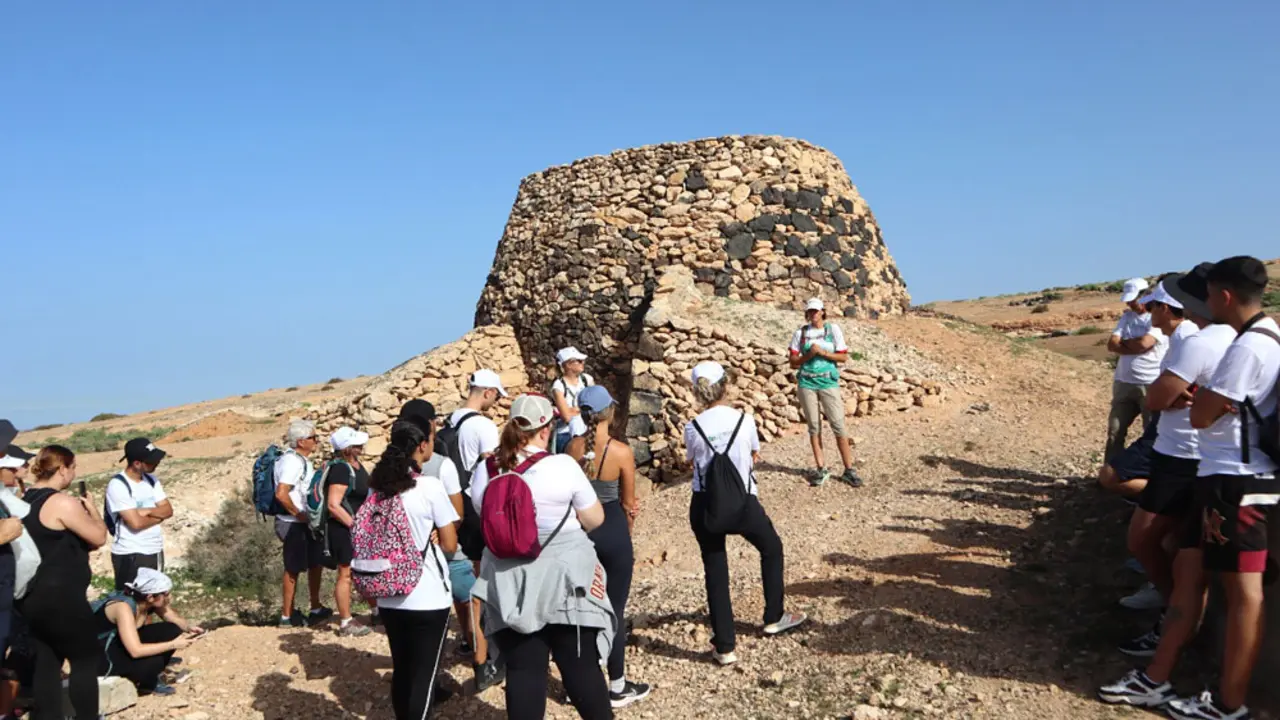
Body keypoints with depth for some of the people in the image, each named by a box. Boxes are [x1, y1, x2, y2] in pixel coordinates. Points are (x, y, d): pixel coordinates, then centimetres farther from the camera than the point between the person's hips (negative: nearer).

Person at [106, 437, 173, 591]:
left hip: (155, 551, 7)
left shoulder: (151, 479, 6)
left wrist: (147, 511, -16)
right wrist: (159, 515, -5)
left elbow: (168, 510, 2)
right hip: (130, 555, -7)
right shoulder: (118, 485, -17)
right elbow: (136, 523, -22)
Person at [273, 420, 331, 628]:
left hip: (306, 523, 10)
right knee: (293, 569, 1)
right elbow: (281, 494, -29)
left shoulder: (302, 460, 11)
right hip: (293, 524, -10)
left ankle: (316, 609, 27)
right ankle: (287, 616, 12)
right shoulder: (292, 461, -20)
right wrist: (298, 514, -19)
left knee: (316, 562, 16)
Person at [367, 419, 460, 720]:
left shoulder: (377, 488, 2)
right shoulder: (430, 488, -14)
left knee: (401, 670, 17)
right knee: (423, 672, 3)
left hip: (389, 597, 6)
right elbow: (449, 544, -9)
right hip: (428, 598, -5)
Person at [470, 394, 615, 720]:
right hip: (564, 581, -3)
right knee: (581, 665, 8)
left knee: (523, 669, 7)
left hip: (509, 586, 4)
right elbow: (595, 519, -5)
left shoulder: (484, 472, 0)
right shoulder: (561, 466, -14)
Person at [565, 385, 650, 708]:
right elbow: (628, 503, -5)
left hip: (581, 530, 4)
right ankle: (618, 687, 17)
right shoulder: (622, 451, -16)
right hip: (612, 531, -4)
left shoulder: (573, 448, -3)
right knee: (615, 610, 7)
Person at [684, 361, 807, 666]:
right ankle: (773, 618, 39)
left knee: (715, 573, 11)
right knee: (772, 549, 27)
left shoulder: (692, 428, -10)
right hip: (742, 503, 0)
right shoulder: (745, 421, -10)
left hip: (705, 506, 1)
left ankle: (724, 647, 16)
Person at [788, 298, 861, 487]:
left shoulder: (833, 329, 5)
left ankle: (849, 470, -1)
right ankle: (820, 469, 11)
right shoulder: (801, 333, 7)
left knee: (838, 426, -5)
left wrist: (822, 352, -11)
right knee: (814, 427, 4)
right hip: (807, 383, 2)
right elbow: (793, 363, 6)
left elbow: (844, 356, 1)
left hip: (829, 382, -1)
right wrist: (809, 355, -10)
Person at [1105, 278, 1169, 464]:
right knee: (1115, 432, 6)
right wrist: (1134, 346, -11)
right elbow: (1111, 345, 3)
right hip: (1123, 383, 6)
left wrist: (1124, 342, -2)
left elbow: (1144, 343, -20)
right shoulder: (1127, 316, 12)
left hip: (1151, 385, -6)